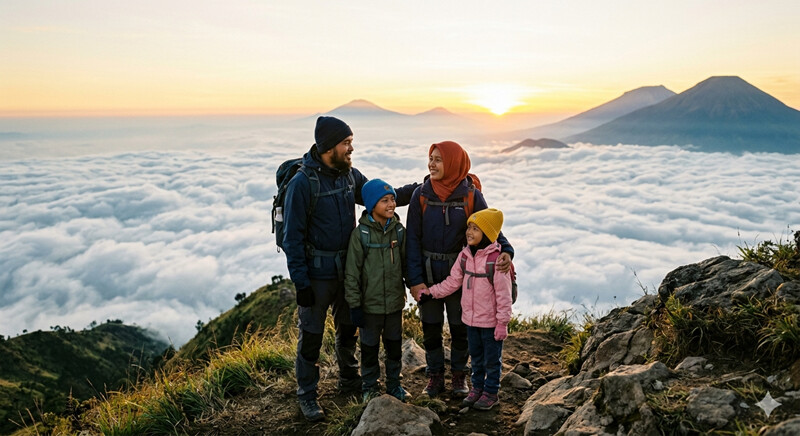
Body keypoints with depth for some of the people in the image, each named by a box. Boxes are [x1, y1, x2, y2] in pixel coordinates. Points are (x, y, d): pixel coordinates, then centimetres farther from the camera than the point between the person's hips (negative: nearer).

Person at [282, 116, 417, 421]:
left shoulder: (350, 175, 1)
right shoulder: (302, 183, -19)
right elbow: (293, 238, -16)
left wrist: (416, 190, 1)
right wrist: (300, 282, -17)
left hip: (347, 269, 6)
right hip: (316, 274, -6)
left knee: (348, 328, 21)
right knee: (311, 336, 7)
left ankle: (349, 379, 42)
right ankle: (307, 395, 26)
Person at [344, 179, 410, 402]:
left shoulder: (399, 230, -1)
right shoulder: (360, 233, -13)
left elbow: (406, 264, 9)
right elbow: (352, 272, -10)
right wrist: (354, 304, -10)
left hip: (395, 302, 4)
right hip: (370, 303, -3)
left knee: (395, 344, 16)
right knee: (370, 346, 12)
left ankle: (394, 383, 35)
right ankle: (370, 386, 31)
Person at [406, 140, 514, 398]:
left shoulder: (471, 195, -8)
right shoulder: (421, 195, -6)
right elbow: (413, 238, -6)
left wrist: (505, 251, -27)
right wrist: (415, 279, -12)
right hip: (428, 273, 1)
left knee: (460, 328, 12)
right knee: (430, 328, 11)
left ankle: (458, 374, 33)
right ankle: (435, 375, 30)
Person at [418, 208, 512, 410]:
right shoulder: (465, 255, 0)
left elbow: (504, 295, -18)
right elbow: (453, 281, 8)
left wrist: (502, 322, -16)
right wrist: (431, 292, 1)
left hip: (491, 320, -6)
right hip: (470, 318, 6)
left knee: (492, 359, 11)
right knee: (476, 356, 22)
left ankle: (491, 393, 28)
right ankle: (477, 387, 38)